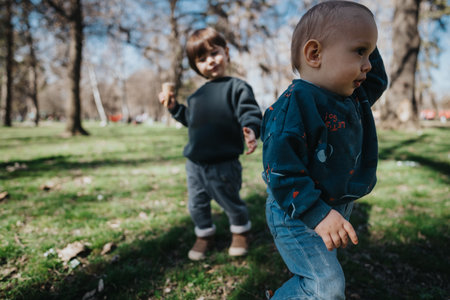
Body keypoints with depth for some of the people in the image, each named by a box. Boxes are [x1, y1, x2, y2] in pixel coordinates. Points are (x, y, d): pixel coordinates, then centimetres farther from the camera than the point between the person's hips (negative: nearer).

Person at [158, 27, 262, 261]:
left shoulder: (237, 87, -8)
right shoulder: (197, 95, 12)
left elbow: (250, 113, -18)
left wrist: (250, 130, -38)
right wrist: (174, 107, 13)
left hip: (224, 164, -6)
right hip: (195, 164, 6)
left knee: (231, 203, 13)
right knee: (197, 205, 17)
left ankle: (240, 232, 41)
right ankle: (204, 235, 41)